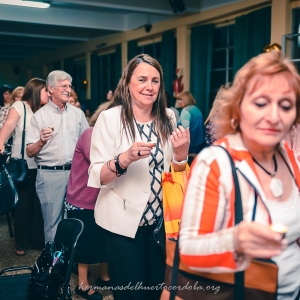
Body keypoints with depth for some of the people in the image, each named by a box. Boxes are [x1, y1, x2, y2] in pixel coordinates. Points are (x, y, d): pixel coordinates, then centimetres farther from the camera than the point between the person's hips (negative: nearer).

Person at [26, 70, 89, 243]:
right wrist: (41, 141, -23)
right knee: (52, 221, 4)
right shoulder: (40, 116, -2)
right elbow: (30, 152, -5)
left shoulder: (78, 113, 8)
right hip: (50, 174, -3)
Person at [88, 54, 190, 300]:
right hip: (123, 222, -4)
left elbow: (175, 172, 7)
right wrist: (126, 158, -34)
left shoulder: (168, 118, 1)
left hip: (160, 220, 5)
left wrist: (181, 151, -14)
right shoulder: (110, 117, -13)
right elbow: (98, 177, -17)